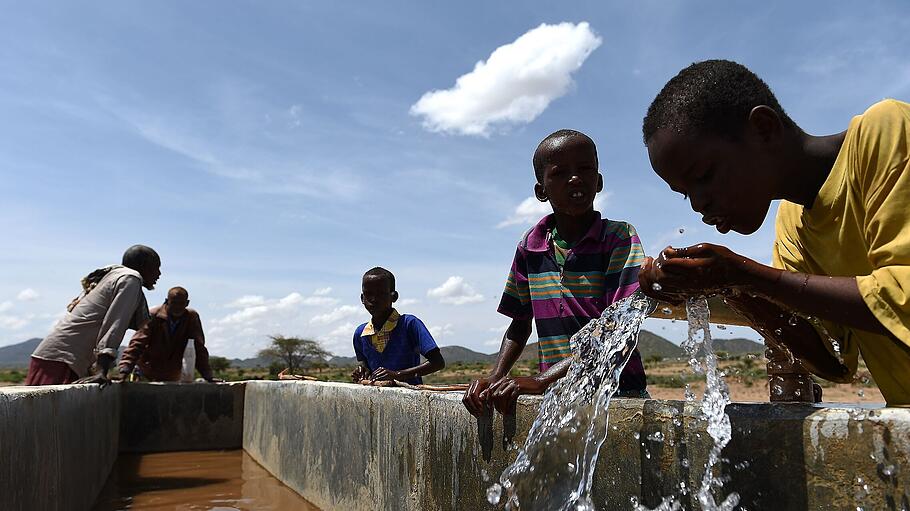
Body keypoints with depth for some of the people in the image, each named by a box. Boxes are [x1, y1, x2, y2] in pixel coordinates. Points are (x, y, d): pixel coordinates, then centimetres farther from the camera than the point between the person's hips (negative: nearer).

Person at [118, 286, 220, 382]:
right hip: (145, 375, -1)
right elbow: (137, 343, -21)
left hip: (172, 378, 1)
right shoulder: (153, 316, -15)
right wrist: (124, 371, -33)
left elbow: (199, 348, -10)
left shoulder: (192, 318, -11)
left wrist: (208, 376, -18)